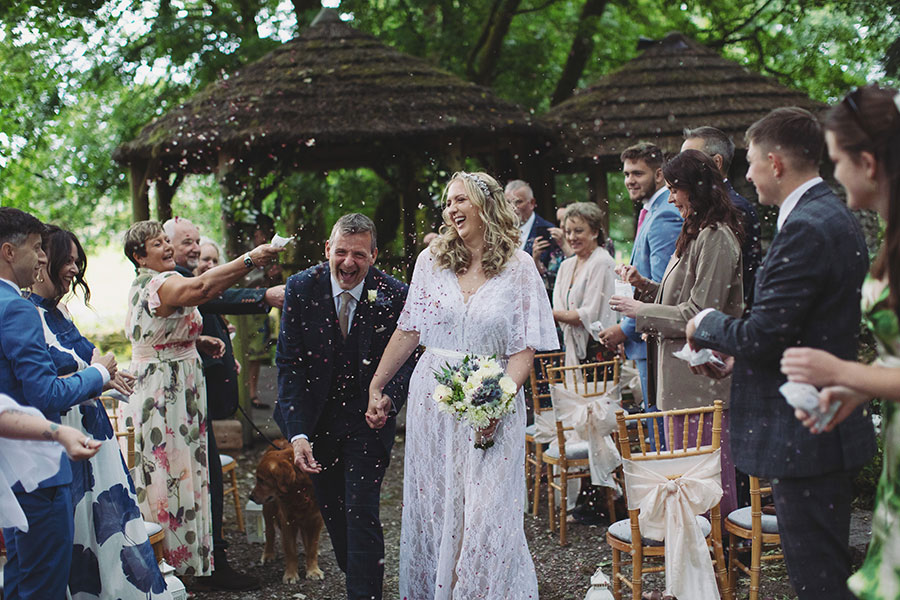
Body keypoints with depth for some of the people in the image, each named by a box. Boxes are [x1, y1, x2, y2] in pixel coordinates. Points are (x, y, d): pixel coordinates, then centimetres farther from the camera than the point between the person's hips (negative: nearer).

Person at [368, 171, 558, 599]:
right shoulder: (432, 260, 7)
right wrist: (376, 387, 6)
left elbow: (525, 347, -6)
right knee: (431, 508, 8)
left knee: (487, 515, -6)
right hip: (433, 399, 3)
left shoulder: (518, 267, -1)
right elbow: (408, 330, 9)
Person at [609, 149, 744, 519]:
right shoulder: (697, 233, 17)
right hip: (685, 376, 10)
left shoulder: (716, 238, -16)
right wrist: (647, 286, 8)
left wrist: (640, 311, -11)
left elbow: (699, 314, -19)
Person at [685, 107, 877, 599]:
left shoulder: (805, 230, -21)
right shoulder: (836, 217, 12)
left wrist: (707, 324, -4)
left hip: (804, 433, -11)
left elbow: (763, 336, -22)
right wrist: (737, 356, 12)